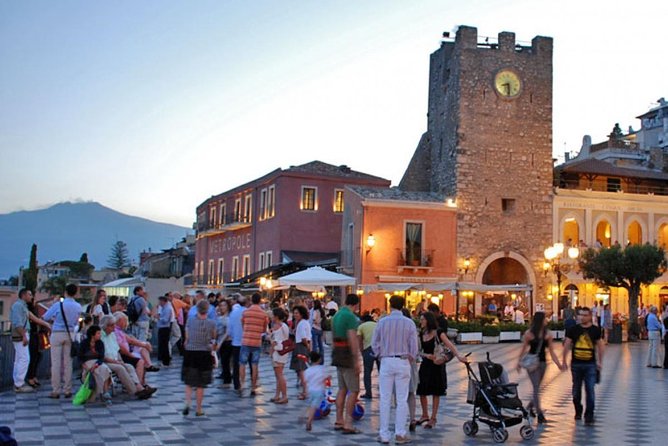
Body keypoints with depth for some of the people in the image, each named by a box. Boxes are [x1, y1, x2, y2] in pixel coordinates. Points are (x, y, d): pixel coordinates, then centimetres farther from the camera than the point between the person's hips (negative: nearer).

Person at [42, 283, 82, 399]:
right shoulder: (78, 307, 1)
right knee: (68, 363, 8)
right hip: (70, 334, 3)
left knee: (56, 362, 0)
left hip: (57, 334, -3)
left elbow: (45, 317, -3)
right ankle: (67, 390, 9)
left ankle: (56, 391, 1)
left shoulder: (58, 305, -10)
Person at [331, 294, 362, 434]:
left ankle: (339, 420, 18)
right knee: (353, 390, -6)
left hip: (337, 353, 9)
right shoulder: (350, 316, -15)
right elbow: (352, 339, -21)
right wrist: (356, 360, -20)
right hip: (348, 355, -9)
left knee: (343, 389, 15)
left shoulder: (337, 315, 14)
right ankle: (348, 424, -9)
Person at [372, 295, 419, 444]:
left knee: (385, 399, 5)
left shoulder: (382, 322, -3)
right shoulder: (409, 323, -4)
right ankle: (400, 434, 5)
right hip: (403, 362, 0)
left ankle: (384, 434, 8)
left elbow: (375, 344, 2)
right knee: (402, 400, 4)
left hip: (386, 361, 0)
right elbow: (414, 346, -2)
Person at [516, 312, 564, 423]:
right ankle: (540, 415, -7)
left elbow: (551, 351, 5)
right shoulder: (529, 333, -6)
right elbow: (523, 349, 2)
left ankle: (530, 406, 36)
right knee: (536, 388, -8)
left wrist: (559, 364, -4)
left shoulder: (547, 335, 4)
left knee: (537, 388, 12)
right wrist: (519, 362, 3)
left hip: (542, 362, 4)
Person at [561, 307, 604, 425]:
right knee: (576, 390, 12)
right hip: (576, 364, 1)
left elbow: (599, 346, 9)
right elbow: (567, 345, 5)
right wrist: (563, 361, 3)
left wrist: (600, 362, 8)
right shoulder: (573, 330, 1)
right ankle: (578, 411, 32)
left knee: (590, 391, -6)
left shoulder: (595, 330, 1)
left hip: (590, 364, -1)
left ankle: (589, 416, -1)